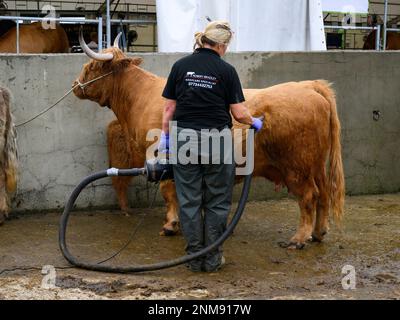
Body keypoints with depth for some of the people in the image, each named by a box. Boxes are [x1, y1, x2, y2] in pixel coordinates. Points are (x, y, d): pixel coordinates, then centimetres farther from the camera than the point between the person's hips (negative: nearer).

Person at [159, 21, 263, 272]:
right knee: (217, 202, 9)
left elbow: (169, 107, 2)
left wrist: (165, 137, 10)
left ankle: (195, 258, 13)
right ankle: (212, 259, 12)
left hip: (184, 138, 2)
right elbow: (239, 113, -3)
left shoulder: (181, 66, 2)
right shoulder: (226, 70, -4)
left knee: (189, 201, 9)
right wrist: (255, 122, 16)